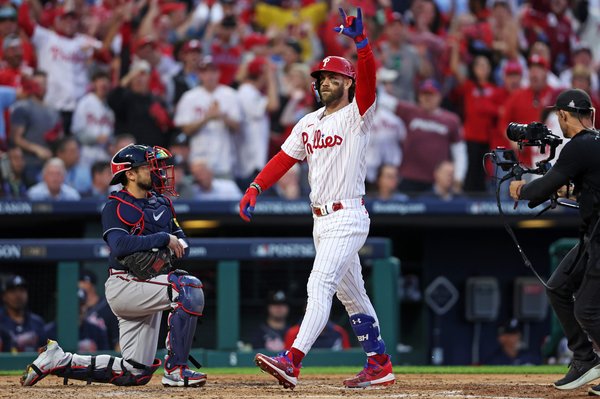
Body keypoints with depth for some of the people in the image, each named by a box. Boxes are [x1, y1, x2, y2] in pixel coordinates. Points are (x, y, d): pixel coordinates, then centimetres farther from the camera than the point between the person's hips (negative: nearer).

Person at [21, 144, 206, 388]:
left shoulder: (161, 203, 16)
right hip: (124, 285, -8)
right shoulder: (115, 208, -7)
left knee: (136, 374, 5)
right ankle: (176, 370, -27)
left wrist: (178, 245, -10)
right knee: (189, 286, -30)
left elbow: (181, 241, 14)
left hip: (146, 286, 8)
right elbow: (120, 245, -24)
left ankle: (58, 361, 17)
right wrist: (163, 238, -24)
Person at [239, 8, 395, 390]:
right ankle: (380, 365, 23)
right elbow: (284, 158, 12)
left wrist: (361, 40, -38)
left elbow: (368, 78, -24)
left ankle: (292, 363, -31)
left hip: (348, 218, -9)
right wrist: (255, 188, -3)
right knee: (352, 294, 14)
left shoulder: (357, 115, -7)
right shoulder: (308, 123, 15)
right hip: (322, 221, 9)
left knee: (320, 285, -20)